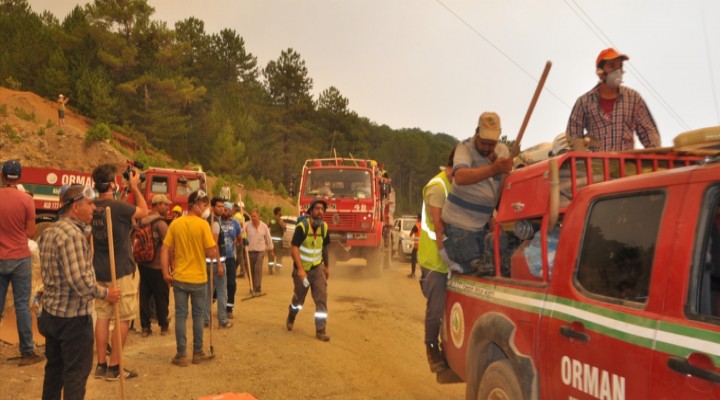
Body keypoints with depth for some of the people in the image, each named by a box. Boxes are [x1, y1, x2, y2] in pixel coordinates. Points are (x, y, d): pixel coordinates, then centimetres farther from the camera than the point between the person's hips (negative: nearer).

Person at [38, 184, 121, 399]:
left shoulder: (50, 231, 9)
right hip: (73, 316, -9)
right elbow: (80, 280, -28)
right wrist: (106, 293, -14)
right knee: (77, 371, 3)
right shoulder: (73, 234, -22)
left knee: (54, 367, 21)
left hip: (51, 311, 9)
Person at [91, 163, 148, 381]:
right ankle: (114, 367, 6)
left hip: (100, 271, 7)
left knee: (102, 316, 11)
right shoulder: (118, 206, -19)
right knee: (123, 318, 2)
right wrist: (135, 187, 5)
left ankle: (101, 364, 17)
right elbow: (144, 211, -2)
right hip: (120, 271, -7)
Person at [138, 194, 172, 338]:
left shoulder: (142, 220, 5)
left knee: (144, 296, 10)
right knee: (161, 297, 7)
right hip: (157, 266, -6)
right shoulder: (160, 223, -16)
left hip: (143, 264, 6)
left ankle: (145, 327, 14)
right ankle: (163, 326, 19)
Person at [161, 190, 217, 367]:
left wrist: (166, 273, 5)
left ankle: (181, 355, 12)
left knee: (180, 316, 9)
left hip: (179, 277, 3)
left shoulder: (175, 224, 0)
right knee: (198, 315, 12)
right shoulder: (203, 224, -13)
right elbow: (211, 253, -16)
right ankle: (198, 353, 20)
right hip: (198, 278, -3)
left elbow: (165, 250, -1)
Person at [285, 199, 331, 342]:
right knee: (298, 298, 14)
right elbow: (294, 249, -25)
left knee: (321, 298, -9)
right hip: (302, 268, -3)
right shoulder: (302, 227, -20)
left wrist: (327, 266, 16)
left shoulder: (324, 227, -4)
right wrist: (300, 269, -34)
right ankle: (290, 318, 45)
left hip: (317, 268, 3)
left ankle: (321, 330, -2)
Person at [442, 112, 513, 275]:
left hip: (482, 223, 6)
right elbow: (460, 177, -36)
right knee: (466, 270, -10)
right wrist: (494, 169, -45)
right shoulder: (465, 148, -15)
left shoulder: (502, 150, 3)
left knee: (479, 270, 13)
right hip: (460, 223, -6)